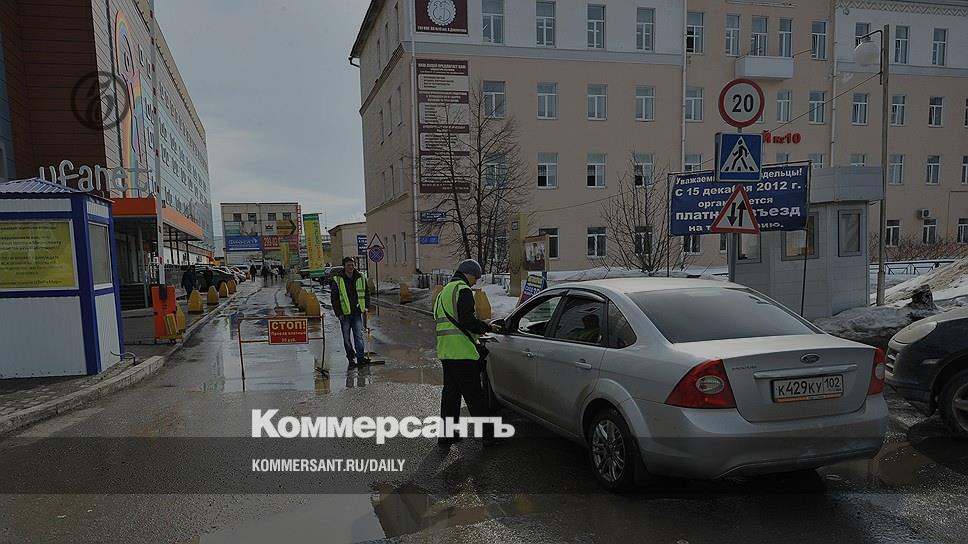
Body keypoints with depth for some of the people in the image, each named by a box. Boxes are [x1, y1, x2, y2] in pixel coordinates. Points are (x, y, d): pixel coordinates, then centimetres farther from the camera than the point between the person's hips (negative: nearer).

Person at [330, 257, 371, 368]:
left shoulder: (361, 278, 4)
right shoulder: (337, 280, -5)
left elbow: (366, 294, 16)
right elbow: (333, 298, -2)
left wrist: (366, 307, 6)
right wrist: (338, 313, -8)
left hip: (357, 313, 1)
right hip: (344, 313, -1)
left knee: (359, 335, -4)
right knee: (347, 338, 6)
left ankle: (361, 357, -2)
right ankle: (351, 359, 15)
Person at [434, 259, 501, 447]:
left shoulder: (444, 292, 22)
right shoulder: (463, 290, -9)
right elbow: (468, 320, -19)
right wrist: (488, 328, -5)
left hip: (445, 352, 9)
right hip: (463, 353, -9)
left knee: (450, 393, 15)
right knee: (474, 395, -3)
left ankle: (446, 434, 19)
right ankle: (489, 434, 4)